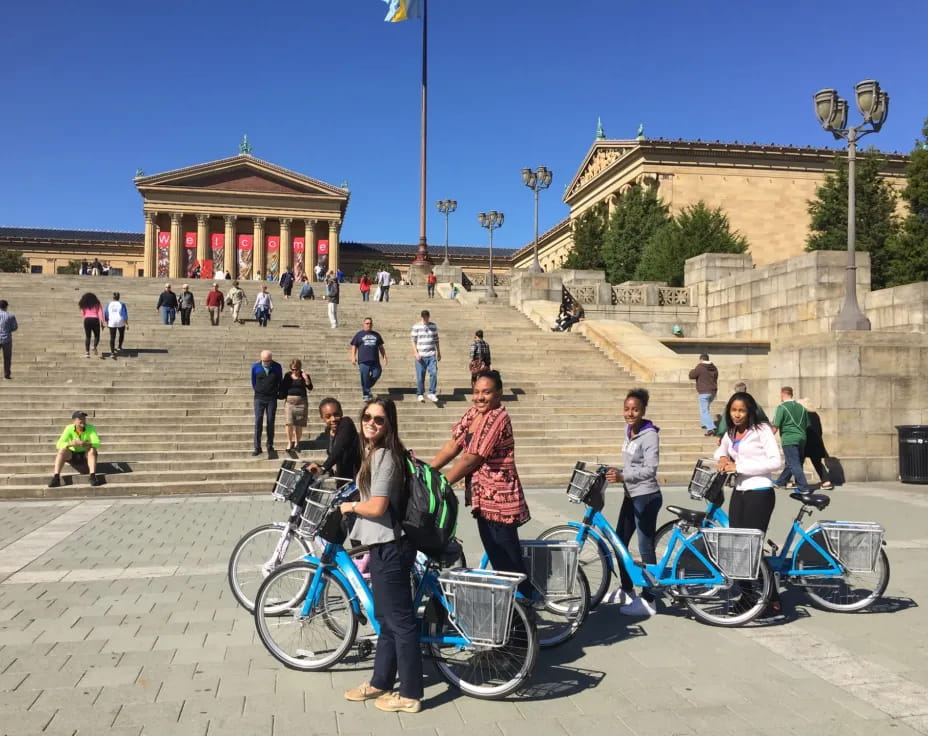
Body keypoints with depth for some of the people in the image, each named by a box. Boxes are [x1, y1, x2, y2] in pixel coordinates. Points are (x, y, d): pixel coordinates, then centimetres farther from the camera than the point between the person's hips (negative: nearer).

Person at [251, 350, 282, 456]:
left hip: (272, 398, 0)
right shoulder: (255, 367, -2)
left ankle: (270, 446, 13)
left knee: (271, 422, 3)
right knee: (258, 422, -7)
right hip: (259, 398, 0)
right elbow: (253, 382, 13)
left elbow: (280, 382, 13)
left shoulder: (277, 367, -2)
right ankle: (257, 447, -6)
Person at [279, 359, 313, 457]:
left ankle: (297, 443, 20)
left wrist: (306, 378, -23)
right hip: (289, 401, 1)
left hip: (301, 402, -1)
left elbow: (310, 388, -11)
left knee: (299, 425, 3)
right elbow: (283, 389, 14)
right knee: (289, 423, -12)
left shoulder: (304, 376, 0)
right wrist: (279, 395, 1)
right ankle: (289, 443, 0)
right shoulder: (287, 376, 5)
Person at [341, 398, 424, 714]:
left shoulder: (384, 456, -19)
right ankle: (380, 683, 33)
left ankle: (410, 695, 11)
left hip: (390, 547, -10)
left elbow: (376, 507, -24)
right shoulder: (373, 452, 13)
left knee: (400, 621, 0)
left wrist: (350, 506, -7)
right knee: (386, 618, 20)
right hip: (382, 545, 10)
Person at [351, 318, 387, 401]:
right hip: (363, 361, -3)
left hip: (375, 361, 3)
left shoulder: (376, 335, 19)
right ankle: (365, 395, 4)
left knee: (376, 375, -7)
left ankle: (368, 388, 19)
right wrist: (353, 357, -4)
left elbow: (381, 347, 22)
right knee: (364, 378, -6)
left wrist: (384, 357, 13)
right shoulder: (359, 334, 11)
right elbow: (354, 346, 8)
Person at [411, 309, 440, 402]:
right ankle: (420, 394, 17)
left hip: (432, 355, 2)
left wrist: (439, 353, 16)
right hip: (420, 356, -2)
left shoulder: (434, 326, 9)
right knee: (420, 376, 2)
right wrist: (415, 353, -10)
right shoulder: (416, 327, 0)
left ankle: (432, 393, -2)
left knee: (434, 373, -12)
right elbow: (413, 341, 0)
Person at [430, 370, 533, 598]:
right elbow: (452, 446, 7)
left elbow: (470, 459, -20)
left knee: (509, 561, 1)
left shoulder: (498, 418, -20)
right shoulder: (473, 414, 7)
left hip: (499, 499, -9)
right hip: (483, 497, 9)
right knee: (496, 558, 17)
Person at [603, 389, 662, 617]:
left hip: (646, 497, -9)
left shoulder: (649, 435, -16)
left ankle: (647, 601, 9)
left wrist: (623, 476, -32)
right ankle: (627, 591, 32)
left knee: (646, 549, -1)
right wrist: (617, 473, 5)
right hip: (630, 496, 9)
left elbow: (650, 469, -24)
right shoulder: (629, 431, 9)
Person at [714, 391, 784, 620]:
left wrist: (739, 466, -18)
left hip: (760, 494, -7)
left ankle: (774, 605, 1)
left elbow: (775, 461, -17)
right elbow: (720, 452, 32)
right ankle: (746, 598, 18)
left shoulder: (762, 430, -8)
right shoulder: (730, 434, 12)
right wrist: (723, 458, 7)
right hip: (738, 493, 7)